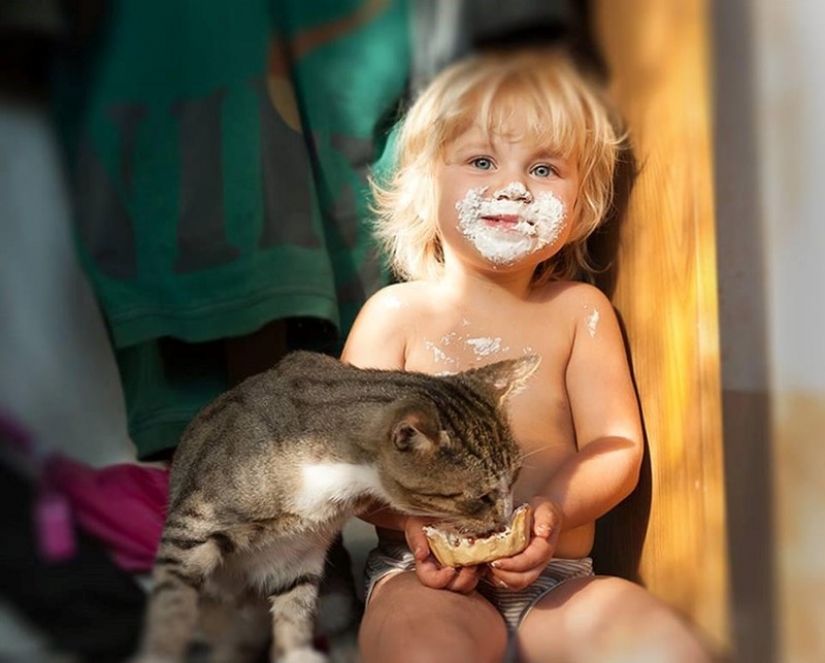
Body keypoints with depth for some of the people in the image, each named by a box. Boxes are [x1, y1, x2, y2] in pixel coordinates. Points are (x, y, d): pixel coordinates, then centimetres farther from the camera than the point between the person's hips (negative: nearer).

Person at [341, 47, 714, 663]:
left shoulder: (580, 311, 9)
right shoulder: (398, 312, 3)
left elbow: (616, 449, 3)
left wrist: (553, 509, -19)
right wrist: (413, 515, -21)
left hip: (556, 582, 3)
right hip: (428, 579, -3)